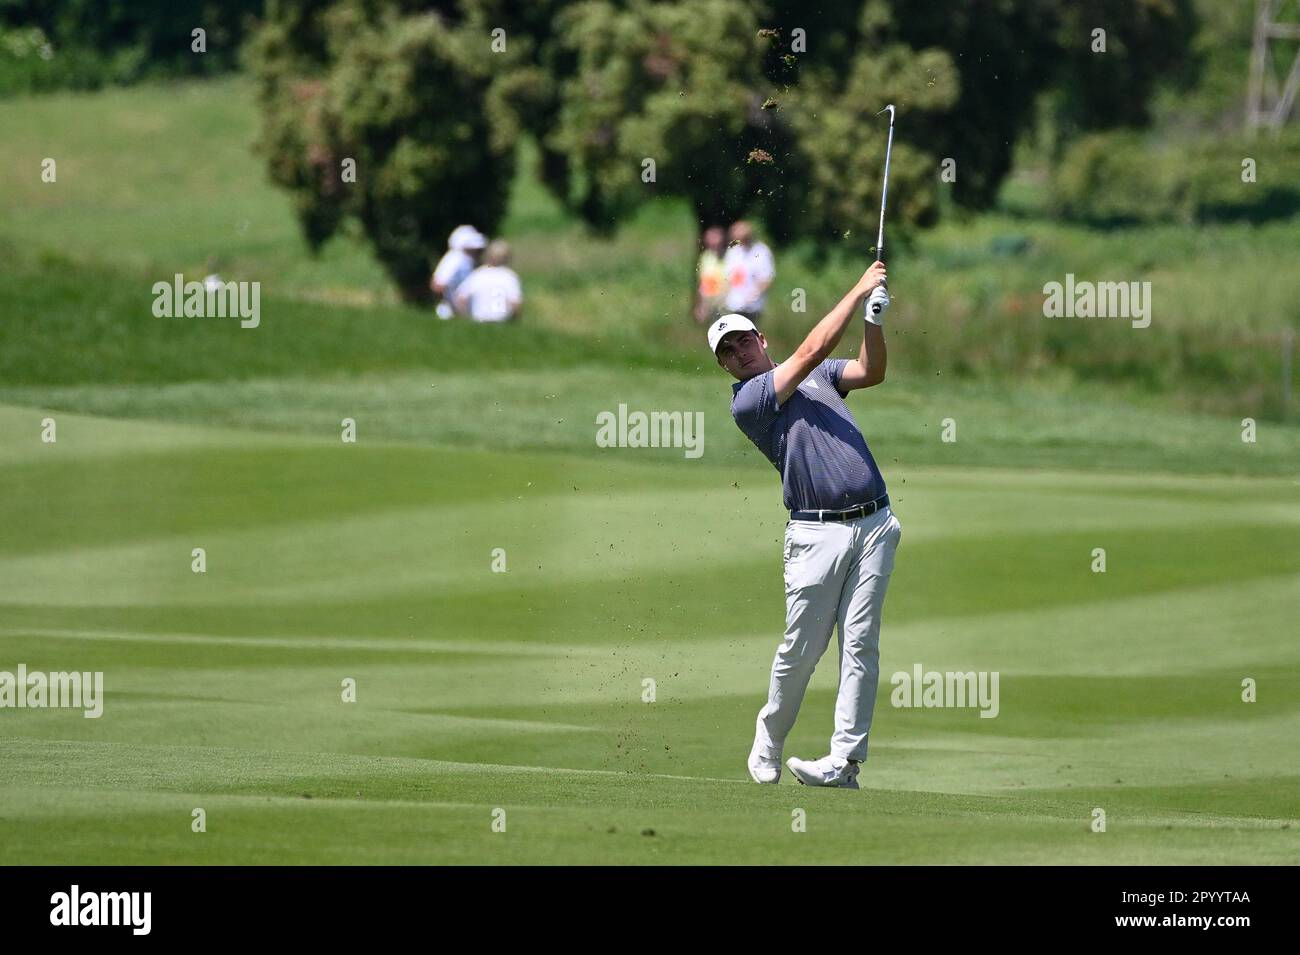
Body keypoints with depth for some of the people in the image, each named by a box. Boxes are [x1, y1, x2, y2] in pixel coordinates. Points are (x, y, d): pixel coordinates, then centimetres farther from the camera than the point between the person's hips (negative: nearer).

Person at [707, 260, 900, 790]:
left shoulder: (819, 375, 20)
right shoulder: (746, 401, -1)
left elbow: (870, 372, 7)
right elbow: (811, 349, -8)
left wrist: (874, 318, -8)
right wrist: (860, 290, -4)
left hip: (874, 523, 4)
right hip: (817, 532, -4)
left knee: (860, 645, -4)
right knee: (801, 647, -2)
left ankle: (845, 760, -6)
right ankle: (769, 740, 20)